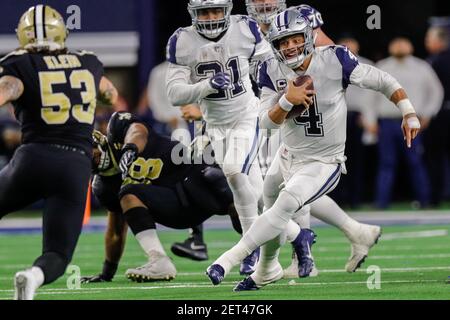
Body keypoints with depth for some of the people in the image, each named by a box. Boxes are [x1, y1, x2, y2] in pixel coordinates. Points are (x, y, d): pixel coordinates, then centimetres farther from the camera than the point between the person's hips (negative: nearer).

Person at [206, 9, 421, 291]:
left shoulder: (334, 61, -21)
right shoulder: (273, 71, -9)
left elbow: (382, 81, -11)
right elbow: (267, 122, -10)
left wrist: (409, 114, -14)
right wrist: (288, 101, -28)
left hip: (323, 164, -5)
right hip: (289, 156, 5)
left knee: (285, 207, -25)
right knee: (273, 208, 19)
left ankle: (230, 259, -23)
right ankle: (267, 271, 46)